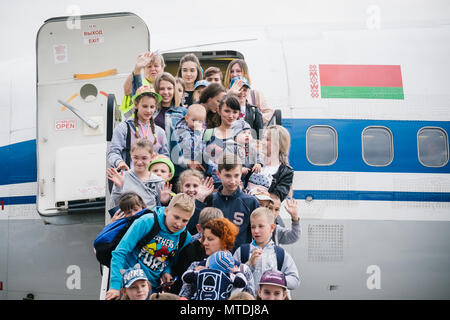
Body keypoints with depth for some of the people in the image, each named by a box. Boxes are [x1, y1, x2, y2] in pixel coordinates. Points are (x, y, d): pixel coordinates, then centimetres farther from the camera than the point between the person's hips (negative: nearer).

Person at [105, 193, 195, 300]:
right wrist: (115, 286, -21)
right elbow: (120, 253, -17)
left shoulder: (185, 237, -5)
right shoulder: (146, 222, -18)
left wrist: (166, 272, -6)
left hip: (153, 286, 4)